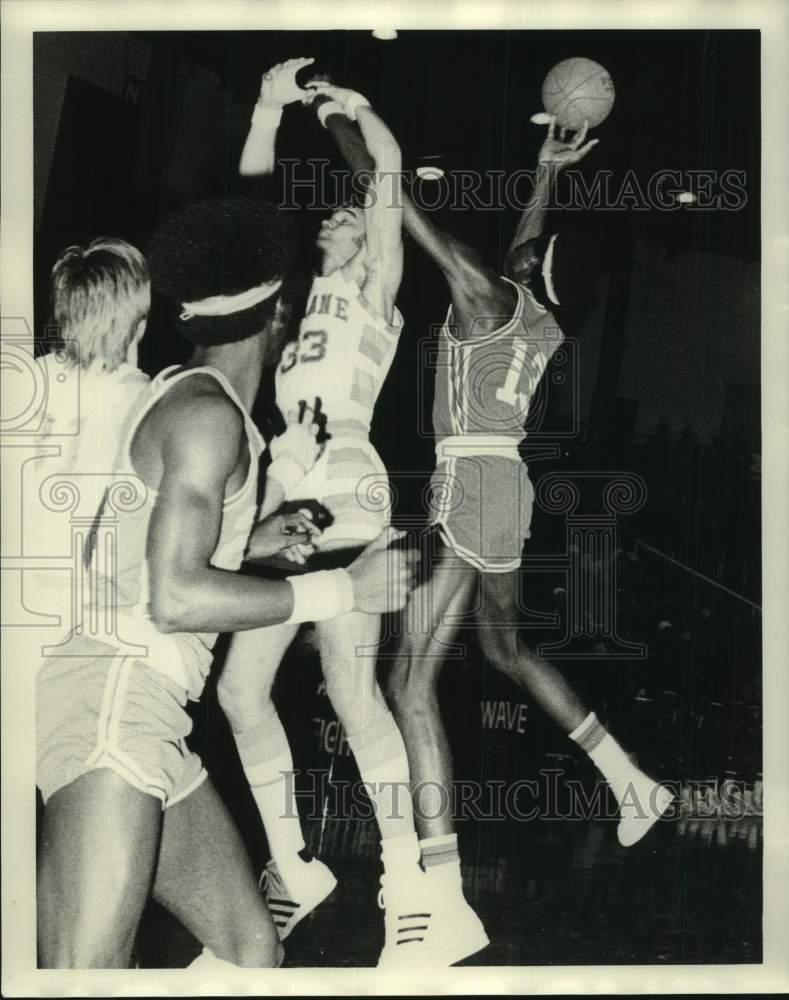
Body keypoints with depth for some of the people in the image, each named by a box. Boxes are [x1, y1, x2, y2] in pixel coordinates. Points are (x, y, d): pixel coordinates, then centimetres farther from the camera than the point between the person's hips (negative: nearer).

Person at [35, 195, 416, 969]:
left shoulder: (184, 400, 20)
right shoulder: (208, 411, -9)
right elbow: (175, 598, -19)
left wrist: (260, 538, 31)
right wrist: (346, 588, -14)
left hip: (147, 720, 10)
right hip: (110, 697, -10)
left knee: (250, 947, 10)